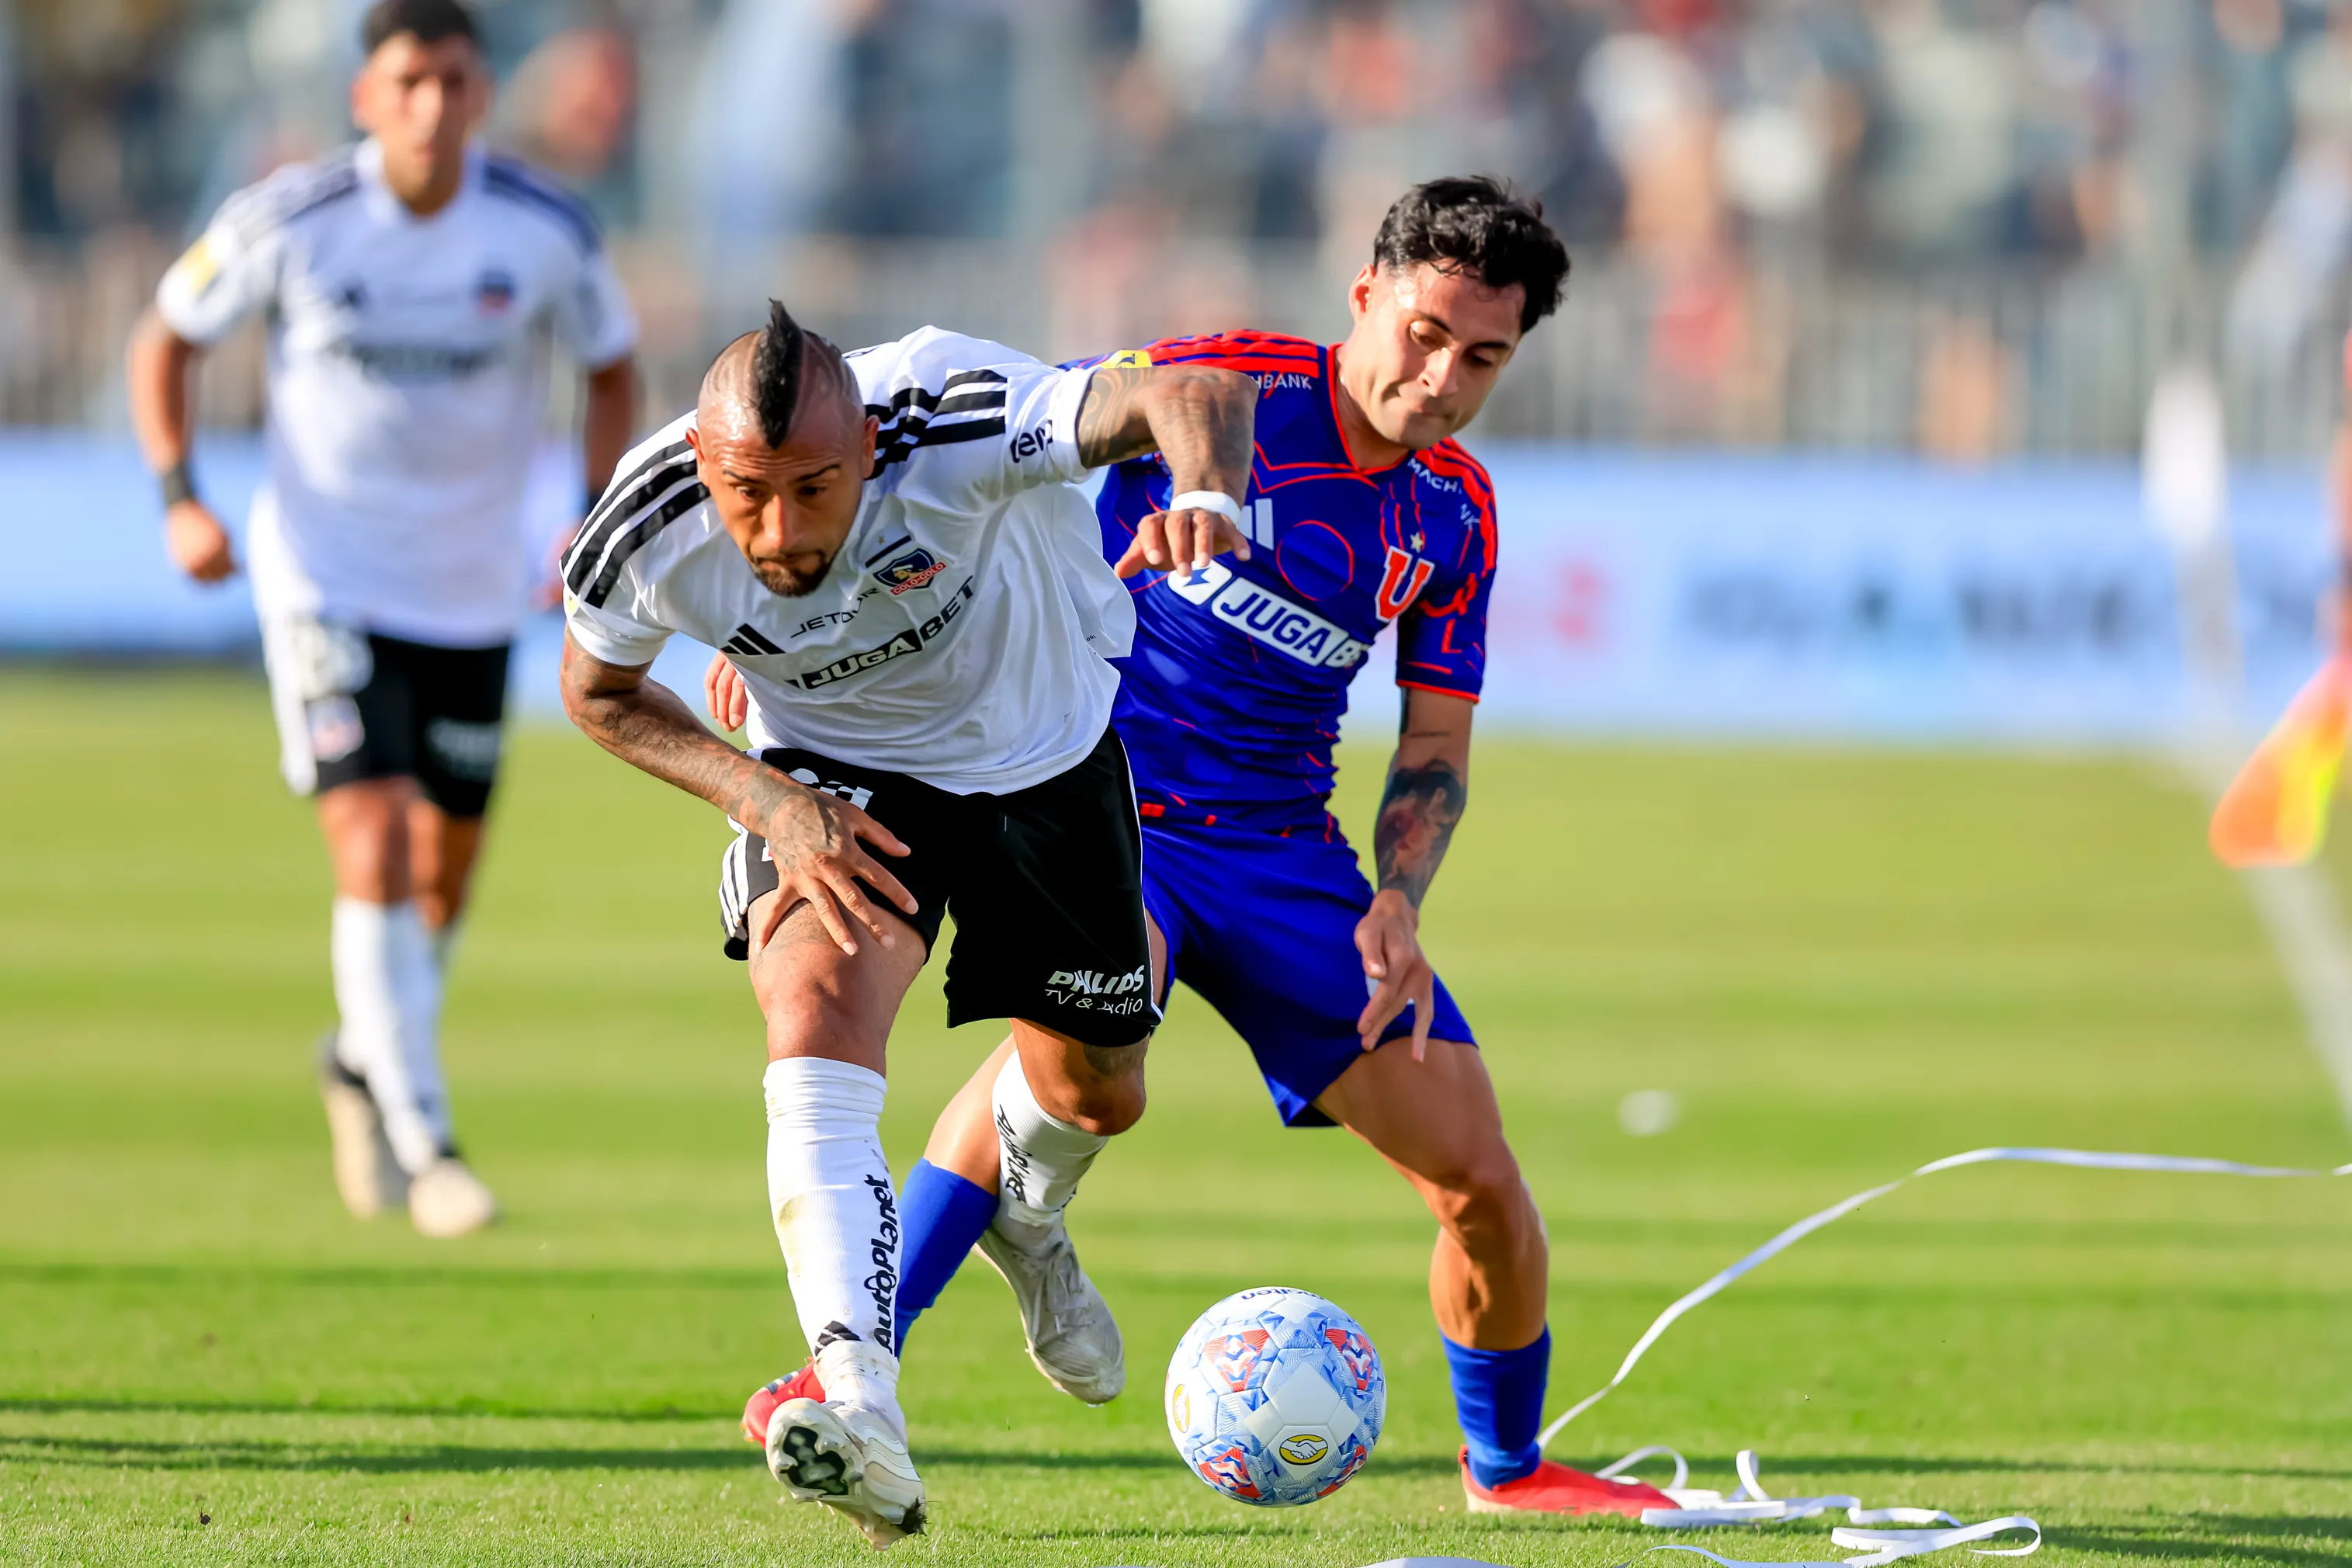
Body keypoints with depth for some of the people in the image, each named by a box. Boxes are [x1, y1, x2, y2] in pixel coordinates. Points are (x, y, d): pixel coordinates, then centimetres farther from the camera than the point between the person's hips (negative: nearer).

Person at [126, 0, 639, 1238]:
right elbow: (165, 339, 1)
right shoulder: (287, 221, -14)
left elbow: (611, 367, 8)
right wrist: (179, 499, -12)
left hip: (473, 590, 3)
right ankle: (423, 1143, -12)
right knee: (373, 844, -17)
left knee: (444, 869, 13)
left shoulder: (547, 233, -9)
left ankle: (366, 1061, 42)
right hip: (325, 577, -3)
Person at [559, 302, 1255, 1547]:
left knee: (1095, 1091, 16)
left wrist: (1204, 494, -75)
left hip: (1045, 755, 1)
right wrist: (764, 799, -22)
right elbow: (599, 690, -6)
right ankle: (860, 1410, -41)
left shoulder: (955, 423, -38)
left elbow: (1196, 393, -51)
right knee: (816, 1018, -30)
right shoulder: (649, 531, -29)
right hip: (837, 782, -1)